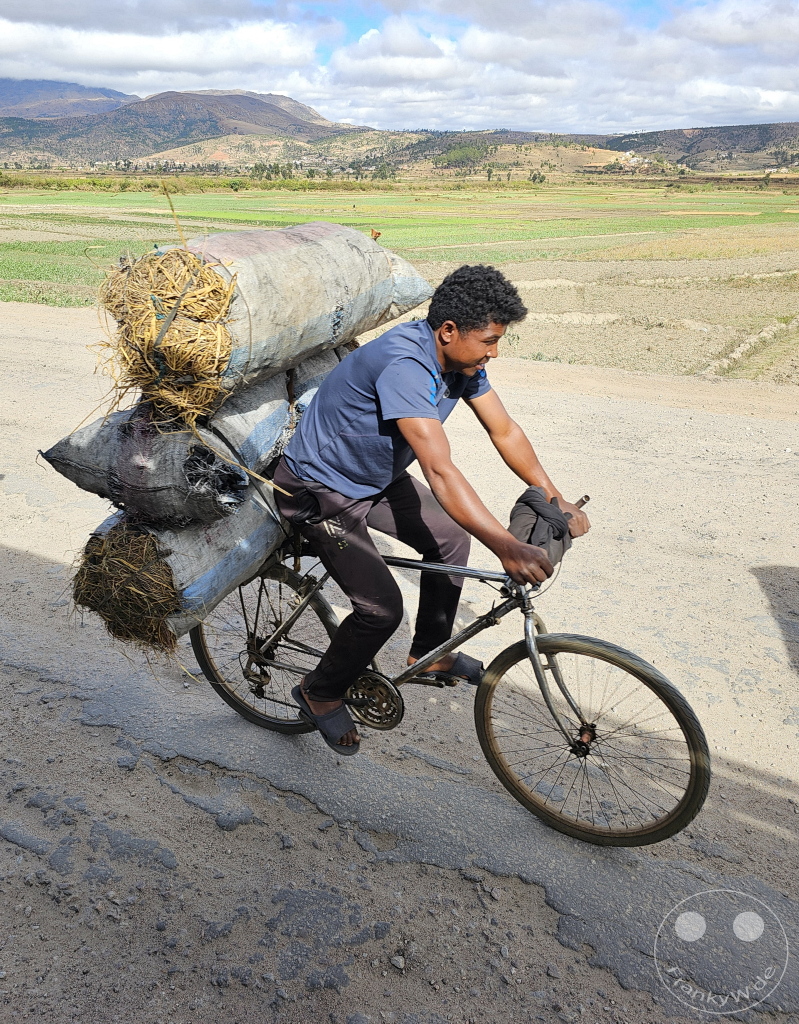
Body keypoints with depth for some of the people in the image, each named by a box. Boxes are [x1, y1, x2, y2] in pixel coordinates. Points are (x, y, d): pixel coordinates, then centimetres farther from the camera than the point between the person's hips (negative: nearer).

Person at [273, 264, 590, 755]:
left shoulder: (461, 359, -7)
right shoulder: (404, 365, -35)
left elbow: (504, 430, -1)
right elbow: (441, 472, -42)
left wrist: (556, 499, -8)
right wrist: (508, 547, -46)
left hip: (375, 476, 9)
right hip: (320, 490, -9)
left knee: (451, 538, 8)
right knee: (382, 608, -13)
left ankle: (431, 652, 28)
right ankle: (321, 693, 14)